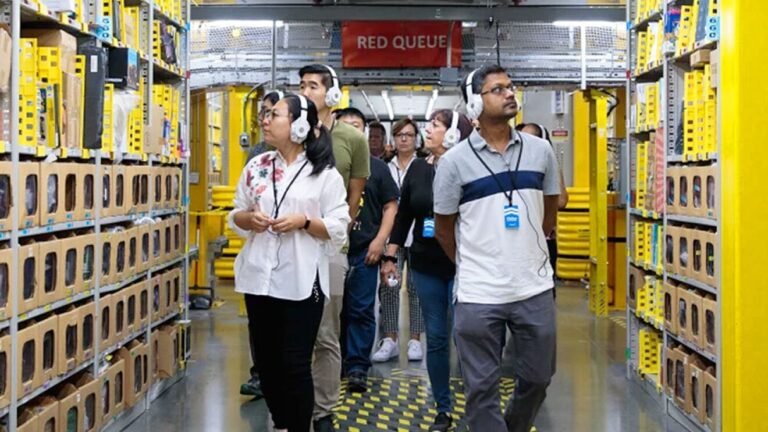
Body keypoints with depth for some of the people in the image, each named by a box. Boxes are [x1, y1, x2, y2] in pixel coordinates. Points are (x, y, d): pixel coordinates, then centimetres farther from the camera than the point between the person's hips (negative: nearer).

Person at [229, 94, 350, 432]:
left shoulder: (324, 174, -5)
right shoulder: (256, 167, 8)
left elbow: (338, 228, -5)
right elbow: (235, 216, 14)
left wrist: (304, 221, -19)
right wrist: (249, 218, -7)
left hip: (301, 282, -5)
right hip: (260, 278, 5)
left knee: (295, 364, -2)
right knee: (266, 360, 13)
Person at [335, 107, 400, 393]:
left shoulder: (376, 166, 7)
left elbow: (390, 206, 8)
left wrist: (380, 240, -4)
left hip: (364, 250, -1)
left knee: (361, 310, -1)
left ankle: (357, 367, 3)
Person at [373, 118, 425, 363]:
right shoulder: (386, 168, 11)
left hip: (417, 235, -2)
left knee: (416, 287, 4)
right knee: (389, 285, -4)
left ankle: (415, 339, 10)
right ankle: (389, 340, 1)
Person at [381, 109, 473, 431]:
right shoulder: (418, 169, 5)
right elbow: (403, 215, 11)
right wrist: (390, 256, 9)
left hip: (461, 266, -5)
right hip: (426, 267, 5)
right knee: (436, 339, 10)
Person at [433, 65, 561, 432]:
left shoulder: (540, 150, 3)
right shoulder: (454, 161, -6)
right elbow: (443, 228, 4)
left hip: (535, 287, 3)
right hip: (478, 294, -3)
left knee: (537, 378, 15)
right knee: (482, 387, 4)